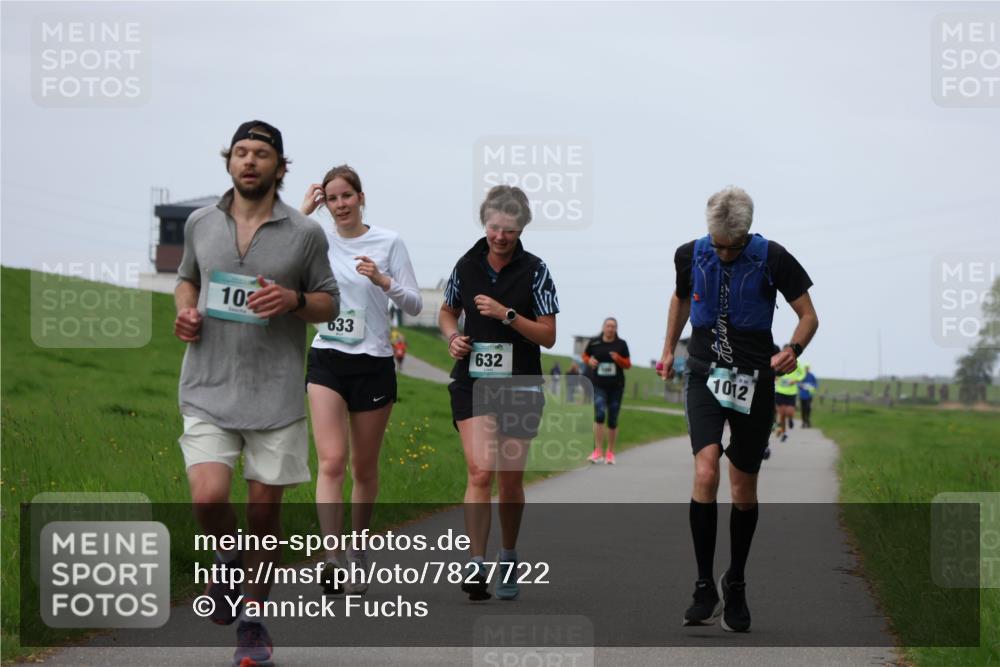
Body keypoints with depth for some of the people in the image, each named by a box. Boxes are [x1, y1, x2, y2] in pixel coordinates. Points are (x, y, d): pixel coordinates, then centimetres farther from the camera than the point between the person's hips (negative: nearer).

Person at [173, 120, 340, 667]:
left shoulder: (305, 233, -1)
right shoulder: (200, 224, 6)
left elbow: (329, 303, 7)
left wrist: (294, 299, -14)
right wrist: (185, 310, 1)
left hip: (275, 394, -1)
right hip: (208, 390, 1)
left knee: (264, 511, 4)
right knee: (208, 500, -17)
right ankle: (229, 557, 18)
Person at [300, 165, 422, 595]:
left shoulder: (388, 242, 1)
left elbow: (415, 305, -1)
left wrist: (383, 281, -19)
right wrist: (302, 212, -8)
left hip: (374, 364, 0)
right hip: (327, 362, 0)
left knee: (364, 469, 9)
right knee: (332, 461, -16)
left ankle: (357, 554, 25)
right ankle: (332, 559, -23)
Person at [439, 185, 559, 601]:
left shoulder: (535, 271, -3)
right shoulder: (466, 266, 3)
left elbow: (548, 336, -5)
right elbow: (447, 312, 20)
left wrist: (507, 315, -18)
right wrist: (453, 337, -1)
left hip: (520, 385, 0)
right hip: (473, 381, 0)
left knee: (511, 480, 8)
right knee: (480, 472, -16)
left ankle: (508, 560, 28)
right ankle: (476, 566, -19)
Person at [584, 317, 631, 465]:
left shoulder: (621, 344, 2)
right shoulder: (594, 342, 1)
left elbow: (628, 365, 5)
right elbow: (585, 355, 17)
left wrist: (618, 359, -16)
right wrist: (589, 360, -7)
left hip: (616, 386, 1)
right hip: (599, 386, -1)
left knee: (612, 420, 7)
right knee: (599, 415, -18)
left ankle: (610, 453, 20)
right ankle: (598, 451, -17)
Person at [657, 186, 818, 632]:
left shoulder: (772, 259, -8)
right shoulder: (690, 256, 0)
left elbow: (808, 315, -3)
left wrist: (793, 350, -23)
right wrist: (669, 350, 25)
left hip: (755, 381, -1)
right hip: (704, 377, 1)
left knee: (743, 490, 5)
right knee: (705, 473, -20)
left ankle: (735, 585, 26)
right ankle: (704, 588, -15)